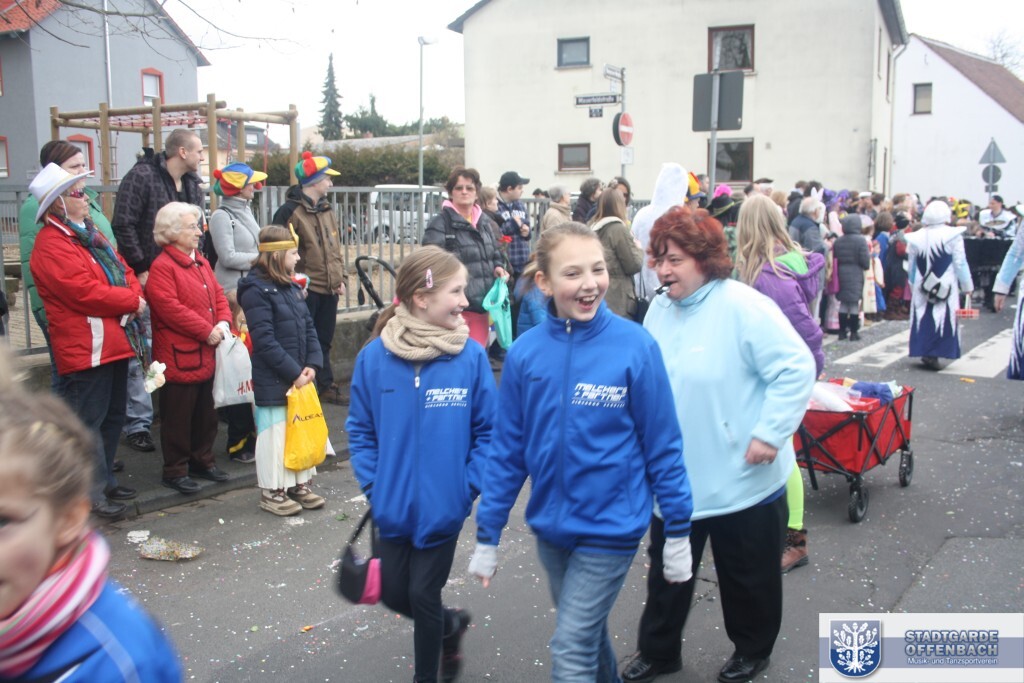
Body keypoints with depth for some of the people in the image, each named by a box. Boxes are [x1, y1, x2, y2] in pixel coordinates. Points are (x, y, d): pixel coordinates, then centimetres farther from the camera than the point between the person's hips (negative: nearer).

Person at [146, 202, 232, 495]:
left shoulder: (201, 262, 14)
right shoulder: (161, 267, -13)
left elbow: (218, 295, 15)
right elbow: (169, 308, -21)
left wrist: (224, 322, -5)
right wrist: (207, 331, -19)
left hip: (207, 354, 8)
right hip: (178, 357, -8)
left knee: (206, 413, 17)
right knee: (178, 417, 2)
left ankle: (202, 460, 31)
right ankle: (175, 471, 14)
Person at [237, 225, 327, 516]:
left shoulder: (291, 287, 11)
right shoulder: (256, 290, -14)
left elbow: (309, 327, 11)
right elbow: (264, 340, -19)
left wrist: (312, 365, -3)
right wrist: (293, 373, -18)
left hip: (300, 376, 8)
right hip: (273, 380, -8)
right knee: (275, 432, 2)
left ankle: (299, 484, 29)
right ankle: (271, 491, 16)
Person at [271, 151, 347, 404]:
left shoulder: (327, 209, 14)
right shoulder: (290, 211, -10)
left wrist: (341, 277, 12)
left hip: (329, 288, 7)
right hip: (306, 289, -7)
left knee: (324, 340, 15)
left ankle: (326, 385, 25)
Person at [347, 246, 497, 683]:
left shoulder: (470, 356, -13)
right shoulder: (375, 356, -10)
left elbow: (489, 429, -6)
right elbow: (360, 428, 1)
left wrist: (468, 485, -12)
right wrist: (372, 483, -6)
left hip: (443, 507, -2)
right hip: (393, 505, 3)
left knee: (424, 596, 9)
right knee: (394, 594, 15)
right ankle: (451, 625, 46)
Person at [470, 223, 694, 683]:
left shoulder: (635, 346, -15)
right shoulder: (525, 353, -6)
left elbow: (662, 444, -8)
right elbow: (508, 450, 0)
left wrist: (678, 533, -5)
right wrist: (487, 537, 4)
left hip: (611, 526, -4)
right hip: (550, 526, 4)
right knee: (588, 634, 22)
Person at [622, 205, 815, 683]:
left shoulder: (743, 307, -19)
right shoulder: (659, 310, 3)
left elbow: (796, 368, -21)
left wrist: (770, 433, -23)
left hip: (742, 479, -6)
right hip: (674, 478, 6)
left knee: (748, 574, 15)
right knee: (666, 569, 18)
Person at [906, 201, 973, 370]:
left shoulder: (916, 238, 3)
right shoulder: (953, 236, -9)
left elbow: (911, 267, 11)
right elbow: (960, 264, -6)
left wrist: (913, 286, 23)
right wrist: (967, 286, 4)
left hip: (922, 288, 4)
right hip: (946, 287, -4)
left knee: (923, 317, 12)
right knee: (944, 319, -1)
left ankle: (922, 350, 13)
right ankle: (932, 355, -10)